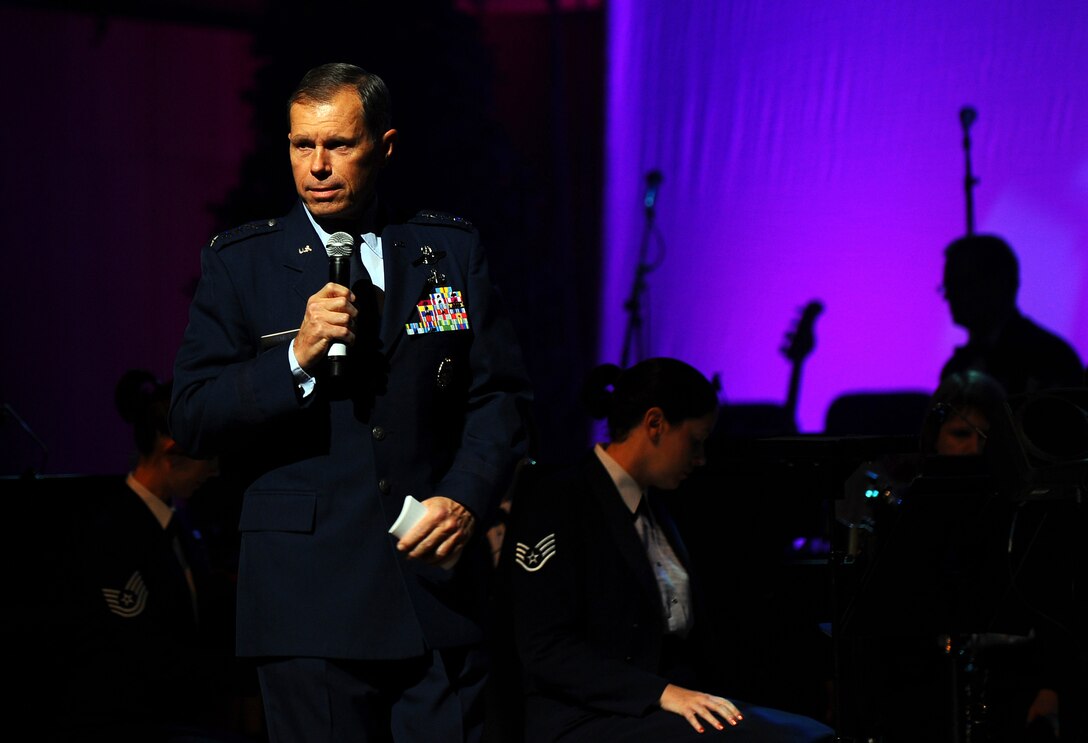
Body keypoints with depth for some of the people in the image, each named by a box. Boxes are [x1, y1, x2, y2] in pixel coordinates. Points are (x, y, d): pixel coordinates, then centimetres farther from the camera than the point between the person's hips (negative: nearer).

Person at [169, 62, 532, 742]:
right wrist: (297, 359, -15)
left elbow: (501, 396, 9)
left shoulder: (452, 251, 10)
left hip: (438, 583, 1)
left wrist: (467, 499, -8)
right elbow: (193, 420, 0)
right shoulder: (239, 264, 5)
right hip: (308, 596, -1)